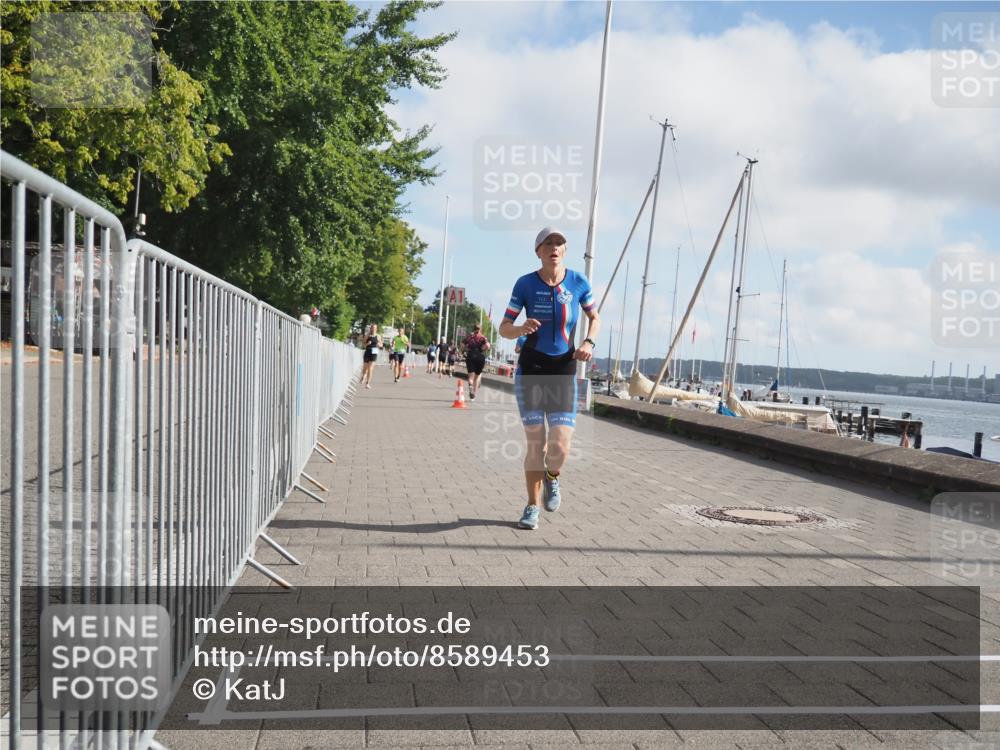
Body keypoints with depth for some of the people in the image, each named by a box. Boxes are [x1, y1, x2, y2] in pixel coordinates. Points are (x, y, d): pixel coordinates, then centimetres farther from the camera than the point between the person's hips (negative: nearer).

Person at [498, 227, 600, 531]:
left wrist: (589, 342, -6)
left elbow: (595, 319, 14)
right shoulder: (526, 284, -4)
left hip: (564, 370, 1)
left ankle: (552, 478, 27)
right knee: (535, 443, 1)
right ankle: (532, 506, 20)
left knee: (560, 447, -10)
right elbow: (504, 328, -2)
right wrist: (522, 328, -24)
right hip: (530, 368, -1)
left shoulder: (578, 282, 0)